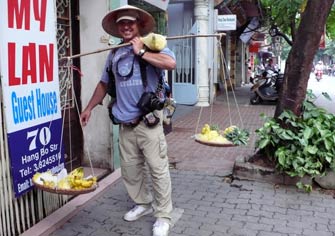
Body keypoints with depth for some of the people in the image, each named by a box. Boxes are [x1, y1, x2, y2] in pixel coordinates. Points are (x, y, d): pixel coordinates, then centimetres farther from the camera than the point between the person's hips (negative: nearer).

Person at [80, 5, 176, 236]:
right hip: (125, 123, 6)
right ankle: (144, 203, 34)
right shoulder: (114, 54, 13)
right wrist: (89, 108, 24)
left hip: (149, 121, -6)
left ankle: (163, 215, 11)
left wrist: (141, 52, -17)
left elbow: (171, 63, -25)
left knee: (158, 169, -2)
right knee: (130, 169, 14)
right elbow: (104, 84, 24)